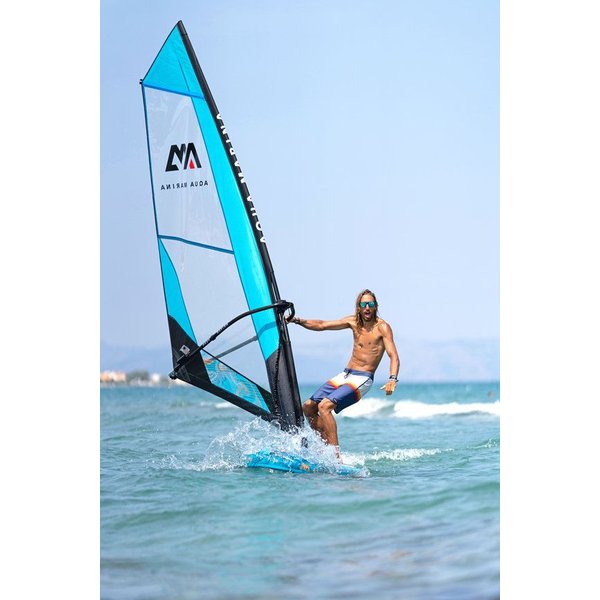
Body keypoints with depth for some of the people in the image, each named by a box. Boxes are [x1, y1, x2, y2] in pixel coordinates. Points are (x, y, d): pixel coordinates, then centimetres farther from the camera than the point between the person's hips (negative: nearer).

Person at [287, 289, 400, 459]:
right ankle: (327, 444, 9)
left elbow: (394, 356, -18)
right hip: (344, 375, 7)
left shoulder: (382, 327, -9)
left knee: (324, 406, -25)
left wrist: (392, 379, -36)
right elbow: (321, 325, 11)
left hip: (362, 379, -7)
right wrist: (298, 321, -3)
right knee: (308, 407, 3)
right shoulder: (354, 321, 9)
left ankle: (336, 455, -26)